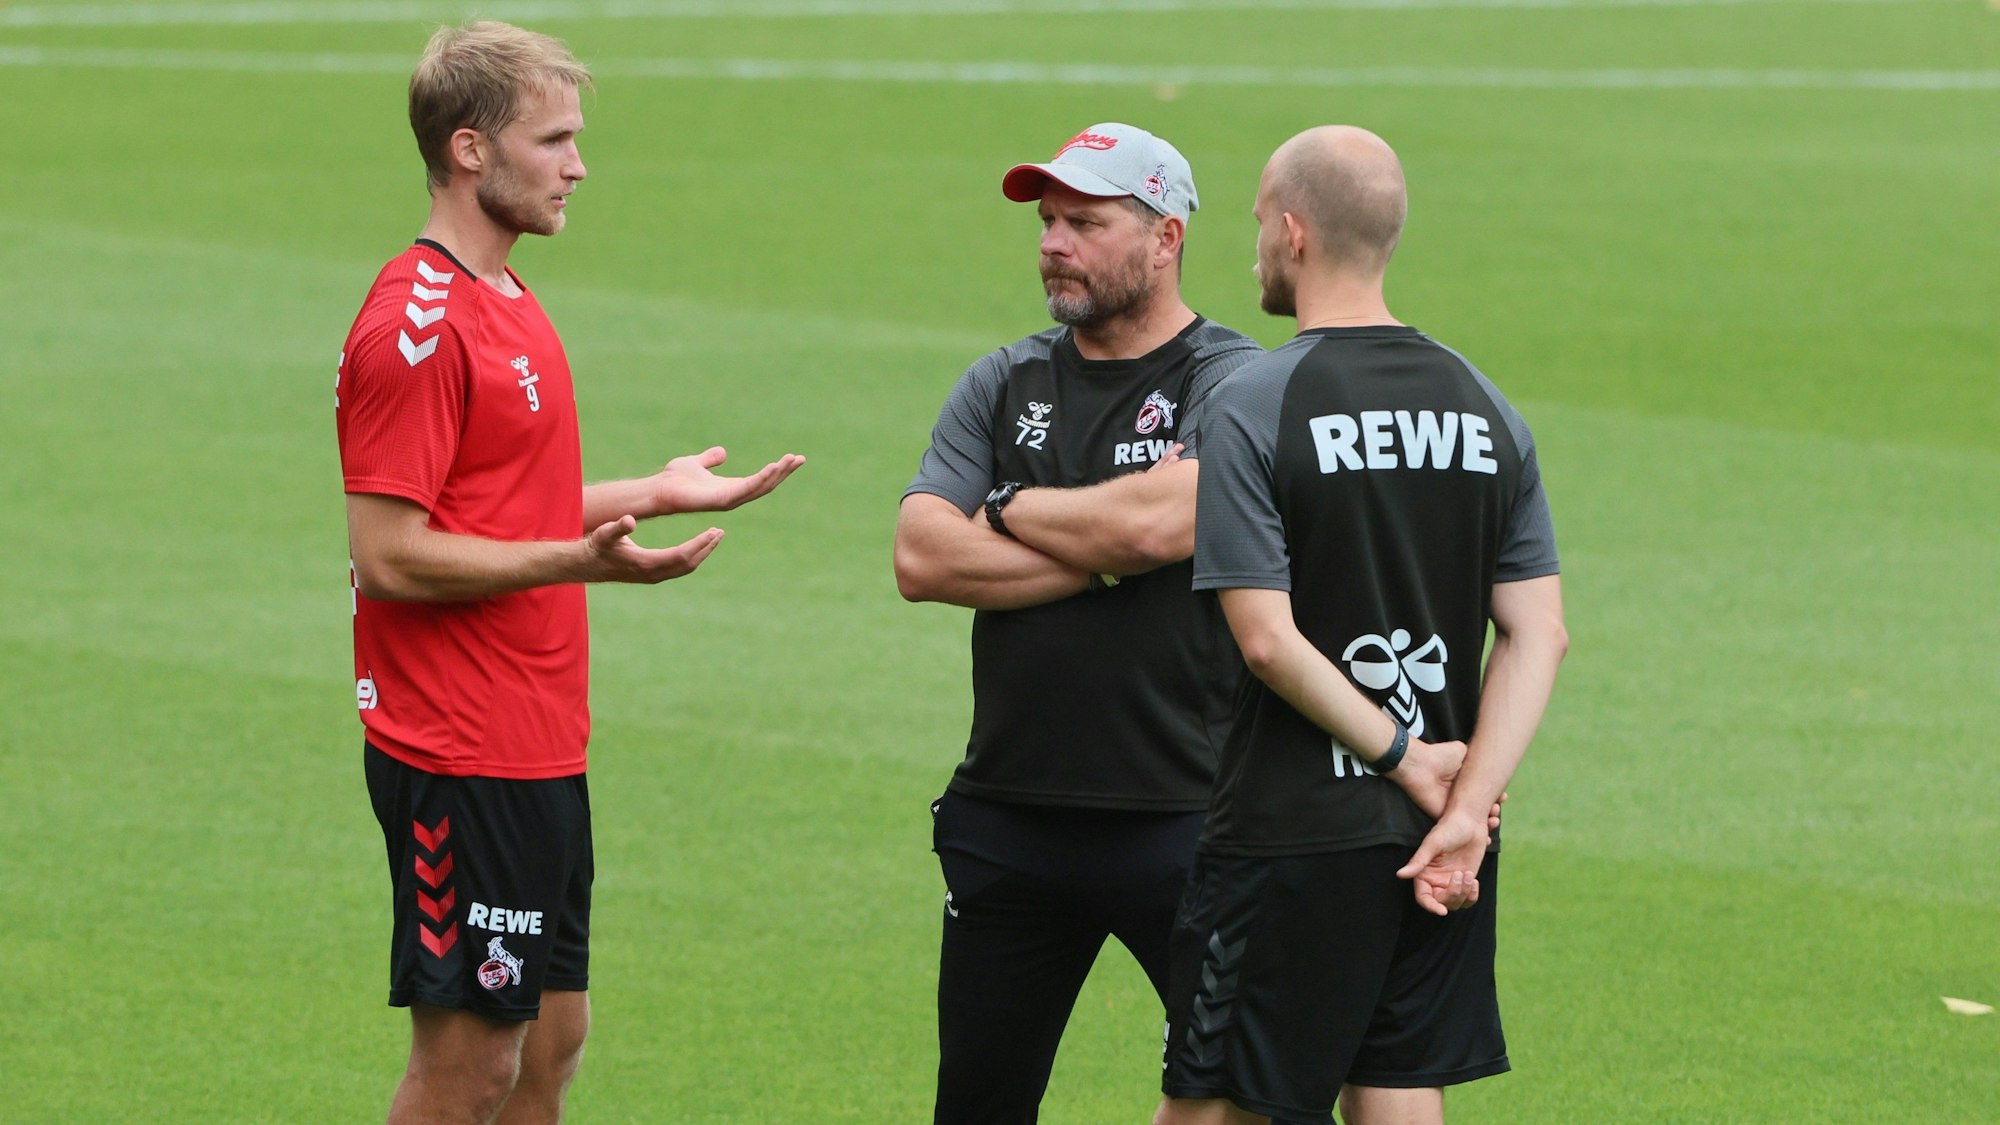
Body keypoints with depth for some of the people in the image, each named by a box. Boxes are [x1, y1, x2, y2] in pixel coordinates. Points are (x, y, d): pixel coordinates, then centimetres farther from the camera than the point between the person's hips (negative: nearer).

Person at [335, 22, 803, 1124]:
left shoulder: (504, 300, 16)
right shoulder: (415, 322, -17)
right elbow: (388, 554, -21)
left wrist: (653, 493, 16)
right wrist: (582, 559, -27)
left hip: (539, 745, 10)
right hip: (461, 757, -10)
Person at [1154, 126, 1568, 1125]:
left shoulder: (1250, 411, -11)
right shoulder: (1483, 407, 7)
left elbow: (1269, 639, -18)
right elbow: (1539, 637, 2)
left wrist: (1403, 757, -8)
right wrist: (1464, 809, -5)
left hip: (1291, 838, -6)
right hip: (1439, 852, 6)